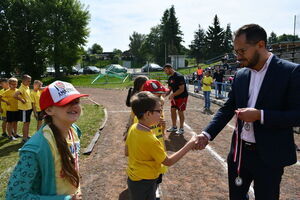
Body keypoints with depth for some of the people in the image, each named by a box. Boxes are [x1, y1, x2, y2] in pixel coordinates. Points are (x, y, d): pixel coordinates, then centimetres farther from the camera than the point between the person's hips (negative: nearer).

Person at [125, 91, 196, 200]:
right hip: (145, 183, -7)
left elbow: (127, 152, 5)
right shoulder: (151, 140, -31)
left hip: (132, 178, 7)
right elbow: (168, 161, -17)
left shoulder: (133, 128, -9)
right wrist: (189, 146, -17)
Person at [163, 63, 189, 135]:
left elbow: (182, 89, -24)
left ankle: (181, 129, 9)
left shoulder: (179, 77, -20)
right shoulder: (170, 78, 7)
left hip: (182, 96, -8)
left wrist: (172, 95, -28)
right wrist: (166, 93, -5)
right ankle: (174, 127, 21)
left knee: (180, 111, -3)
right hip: (175, 97, 8)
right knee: (173, 110, 8)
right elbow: (170, 88, 13)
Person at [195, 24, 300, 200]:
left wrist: (260, 115, -23)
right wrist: (207, 134, -6)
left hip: (269, 156, -4)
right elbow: (227, 108, 6)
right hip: (239, 152, 5)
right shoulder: (240, 75, 4)